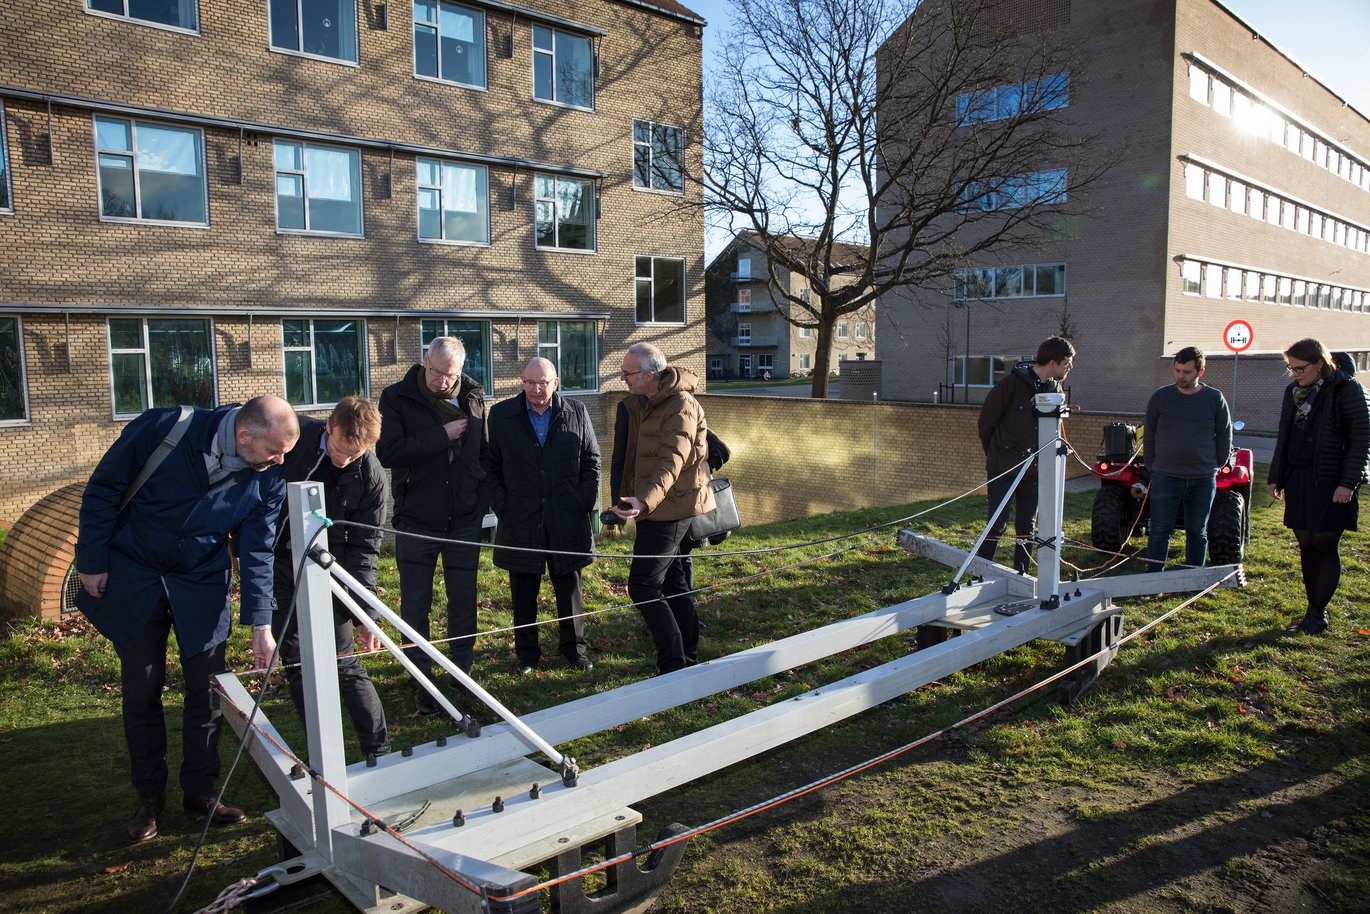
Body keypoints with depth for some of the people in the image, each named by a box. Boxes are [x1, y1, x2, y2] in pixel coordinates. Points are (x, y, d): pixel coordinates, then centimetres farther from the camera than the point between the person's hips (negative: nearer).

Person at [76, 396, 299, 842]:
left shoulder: (268, 478, -16)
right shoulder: (161, 429, -24)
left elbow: (257, 550, -7)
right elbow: (102, 490, -11)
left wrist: (260, 622, -10)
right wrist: (92, 562, -7)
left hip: (202, 583, 2)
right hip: (133, 576, -1)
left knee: (207, 688, 3)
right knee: (142, 689, 6)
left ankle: (200, 792, 22)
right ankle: (148, 798, 25)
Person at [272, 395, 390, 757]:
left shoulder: (372, 479, -16)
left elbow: (363, 549, -10)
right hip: (277, 565, 2)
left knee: (344, 664, -5)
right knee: (295, 664, 6)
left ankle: (381, 753, 5)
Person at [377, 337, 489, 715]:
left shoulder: (473, 396, 2)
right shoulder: (397, 398, -7)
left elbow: (487, 450, 9)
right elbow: (387, 452, -19)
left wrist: (484, 498, 2)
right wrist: (442, 436, -19)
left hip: (465, 518, 2)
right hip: (417, 520, -2)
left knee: (464, 599, 12)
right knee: (416, 605, 5)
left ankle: (463, 670, 29)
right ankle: (421, 681, 18)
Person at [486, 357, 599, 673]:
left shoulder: (576, 413, 2)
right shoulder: (501, 415, 2)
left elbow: (591, 462, 8)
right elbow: (491, 467, 6)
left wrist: (585, 504, 0)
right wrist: (502, 506, -3)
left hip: (567, 522, 0)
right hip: (520, 524, 0)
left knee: (569, 588, 10)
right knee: (523, 593, 8)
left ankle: (574, 647, 26)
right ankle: (527, 653, 23)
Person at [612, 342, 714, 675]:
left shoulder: (680, 407, -19)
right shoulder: (646, 403, 12)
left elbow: (671, 463, -32)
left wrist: (644, 501, -46)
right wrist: (626, 499, 22)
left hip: (669, 509, -10)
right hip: (659, 509, 10)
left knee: (643, 586, -9)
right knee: (673, 583, 16)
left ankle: (675, 664, -1)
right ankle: (688, 656, 28)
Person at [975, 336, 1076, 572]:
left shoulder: (1055, 390, 7)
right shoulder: (1012, 382, -12)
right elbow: (986, 419, -5)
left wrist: (1040, 459, 11)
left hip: (1034, 470, 6)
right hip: (1003, 468, -5)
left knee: (1026, 528, 9)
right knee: (997, 525, -7)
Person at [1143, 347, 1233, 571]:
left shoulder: (1215, 399, 1)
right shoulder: (1160, 397, 0)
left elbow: (1224, 436, 10)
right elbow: (1148, 436, 7)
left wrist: (1217, 466, 10)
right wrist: (1152, 467, 5)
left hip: (1203, 479, 1)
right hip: (1165, 478, -1)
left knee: (1197, 533, 10)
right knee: (1159, 532, -1)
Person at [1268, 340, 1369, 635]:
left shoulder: (1346, 389, -9)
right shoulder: (1294, 390, 11)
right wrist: (1276, 476, 15)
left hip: (1332, 482, -6)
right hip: (1298, 480, 6)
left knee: (1325, 546, 0)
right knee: (1306, 546, 9)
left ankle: (1318, 613, 9)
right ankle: (1314, 610, 17)